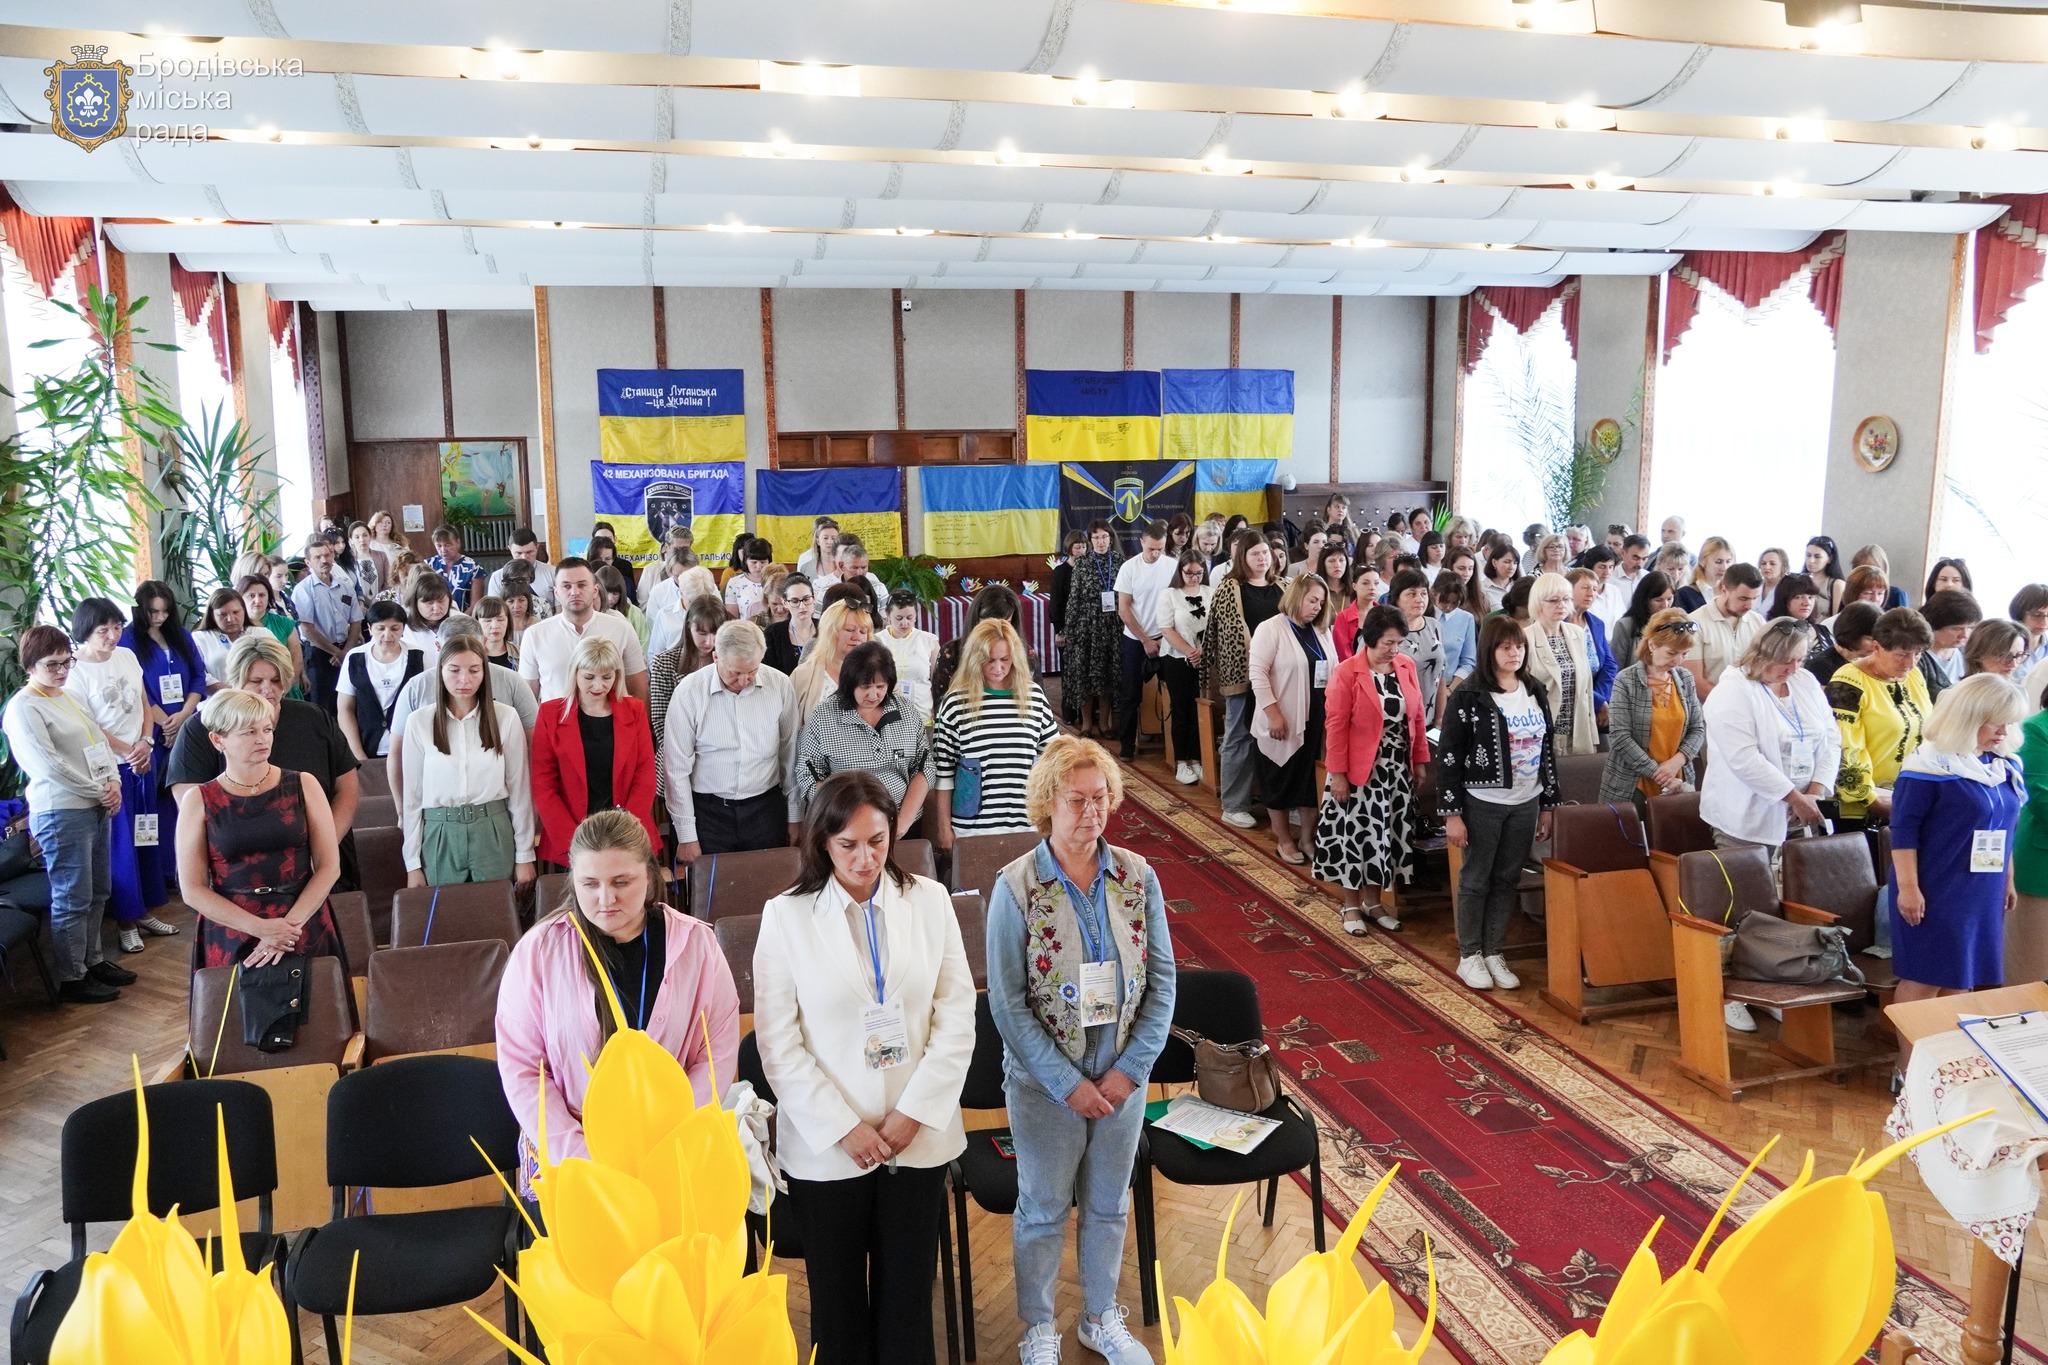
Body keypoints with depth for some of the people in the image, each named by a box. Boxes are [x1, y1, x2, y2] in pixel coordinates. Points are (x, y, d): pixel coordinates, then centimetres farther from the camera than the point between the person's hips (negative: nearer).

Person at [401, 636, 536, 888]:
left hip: (494, 836, 0)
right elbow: (412, 793, 3)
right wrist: (412, 863, 3)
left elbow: (518, 788, 1)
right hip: (439, 836, 1)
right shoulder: (419, 721, -1)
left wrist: (524, 855, 2)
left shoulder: (506, 718, -3)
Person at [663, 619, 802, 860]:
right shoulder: (689, 692, -11)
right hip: (708, 813, -2)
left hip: (766, 810, 2)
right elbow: (677, 769, -6)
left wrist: (795, 818, 8)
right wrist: (686, 837, -5)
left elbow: (791, 756, 5)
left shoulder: (779, 685, -4)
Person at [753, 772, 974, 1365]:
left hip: (919, 1136, 1)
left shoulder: (929, 900, -3)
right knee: (838, 1295, 14)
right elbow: (778, 1043, -9)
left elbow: (957, 1016, -3)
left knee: (908, 1290, 14)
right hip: (825, 1145, -1)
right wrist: (844, 1128, -12)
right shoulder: (787, 915, -7)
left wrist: (912, 1114, -10)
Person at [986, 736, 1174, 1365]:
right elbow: (1007, 1004, -14)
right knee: (1043, 1212, 16)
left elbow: (1161, 981, -4)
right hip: (1045, 1083, -3)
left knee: (1108, 1206, 21)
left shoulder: (1137, 877, -8)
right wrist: (1068, 1083, -16)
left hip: (1123, 1078, 3)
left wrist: (1130, 1069, -11)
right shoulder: (1015, 887, -17)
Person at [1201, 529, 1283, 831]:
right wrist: (1217, 675, -9)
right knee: (1239, 738, 3)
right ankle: (1233, 806, 11)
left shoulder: (1281, 588, 11)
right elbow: (1222, 635, -6)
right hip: (1242, 673, -5)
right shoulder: (1228, 588, -3)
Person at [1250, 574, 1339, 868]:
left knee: (1314, 779, 9)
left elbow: (1334, 672, 15)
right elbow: (1258, 674, -14)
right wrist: (1273, 714, -18)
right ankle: (1284, 840, 18)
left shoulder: (1322, 632, 11)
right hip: (1283, 723, -6)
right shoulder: (1271, 629, -9)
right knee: (1281, 780, 6)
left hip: (1317, 720, 6)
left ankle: (1308, 838, 22)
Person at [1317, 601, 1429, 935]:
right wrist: (1337, 773, -14)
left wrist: (1420, 761, 8)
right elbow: (1335, 726, -13)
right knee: (1356, 835, 3)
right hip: (1360, 770, -5)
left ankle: (1374, 900, 26)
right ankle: (1351, 905, 18)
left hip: (1398, 768, 5)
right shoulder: (1347, 673, -14)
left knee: (1386, 834, 12)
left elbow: (1417, 716, 8)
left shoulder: (1407, 665, 1)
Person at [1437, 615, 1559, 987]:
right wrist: (1451, 813, -14)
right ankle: (1469, 956, 17)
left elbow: (1548, 750, 14)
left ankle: (1495, 954, 21)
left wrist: (1549, 804, 11)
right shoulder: (1468, 695, -10)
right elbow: (1448, 756, -11)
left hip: (1525, 804, 5)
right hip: (1482, 803, -5)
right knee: (1475, 880, 5)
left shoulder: (1535, 693, 7)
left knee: (1507, 881, 11)